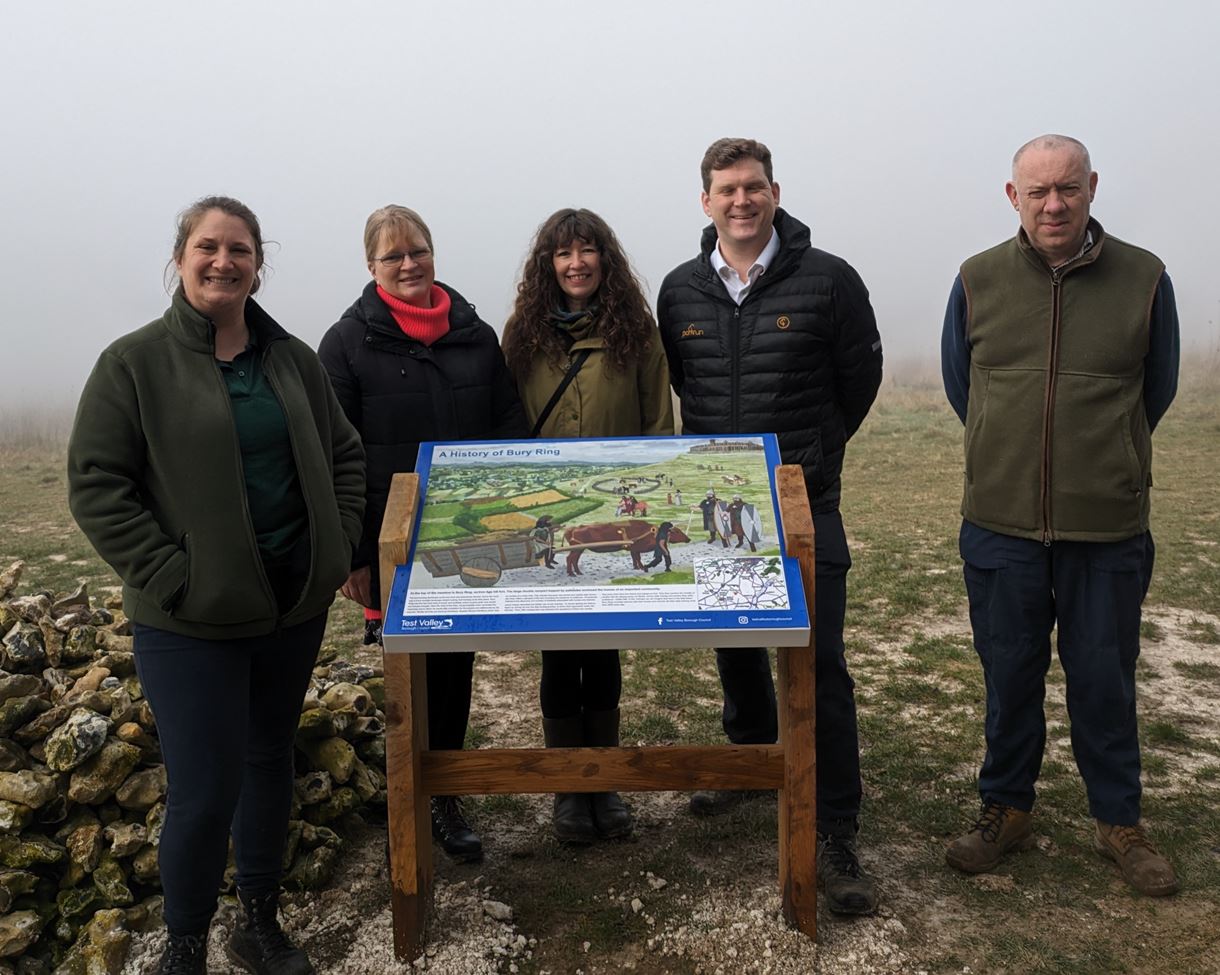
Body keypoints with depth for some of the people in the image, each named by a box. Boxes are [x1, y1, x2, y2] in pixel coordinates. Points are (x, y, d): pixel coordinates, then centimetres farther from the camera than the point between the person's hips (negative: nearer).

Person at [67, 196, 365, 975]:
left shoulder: (293, 359, 6)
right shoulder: (135, 363, -7)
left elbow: (345, 456, 13)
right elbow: (96, 485, -9)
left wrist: (339, 546, 2)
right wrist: (169, 575, -15)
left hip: (295, 608, 5)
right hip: (190, 625, -4)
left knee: (271, 760, 17)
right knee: (205, 792, -2)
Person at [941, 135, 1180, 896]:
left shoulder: (1144, 279, -3)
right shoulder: (978, 280, -1)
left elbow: (1156, 392, 9)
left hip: (1109, 531, 0)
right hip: (1001, 526, 1)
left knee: (1105, 679, 11)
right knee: (1010, 675, 12)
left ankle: (1120, 822, 31)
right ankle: (1007, 810, 31)